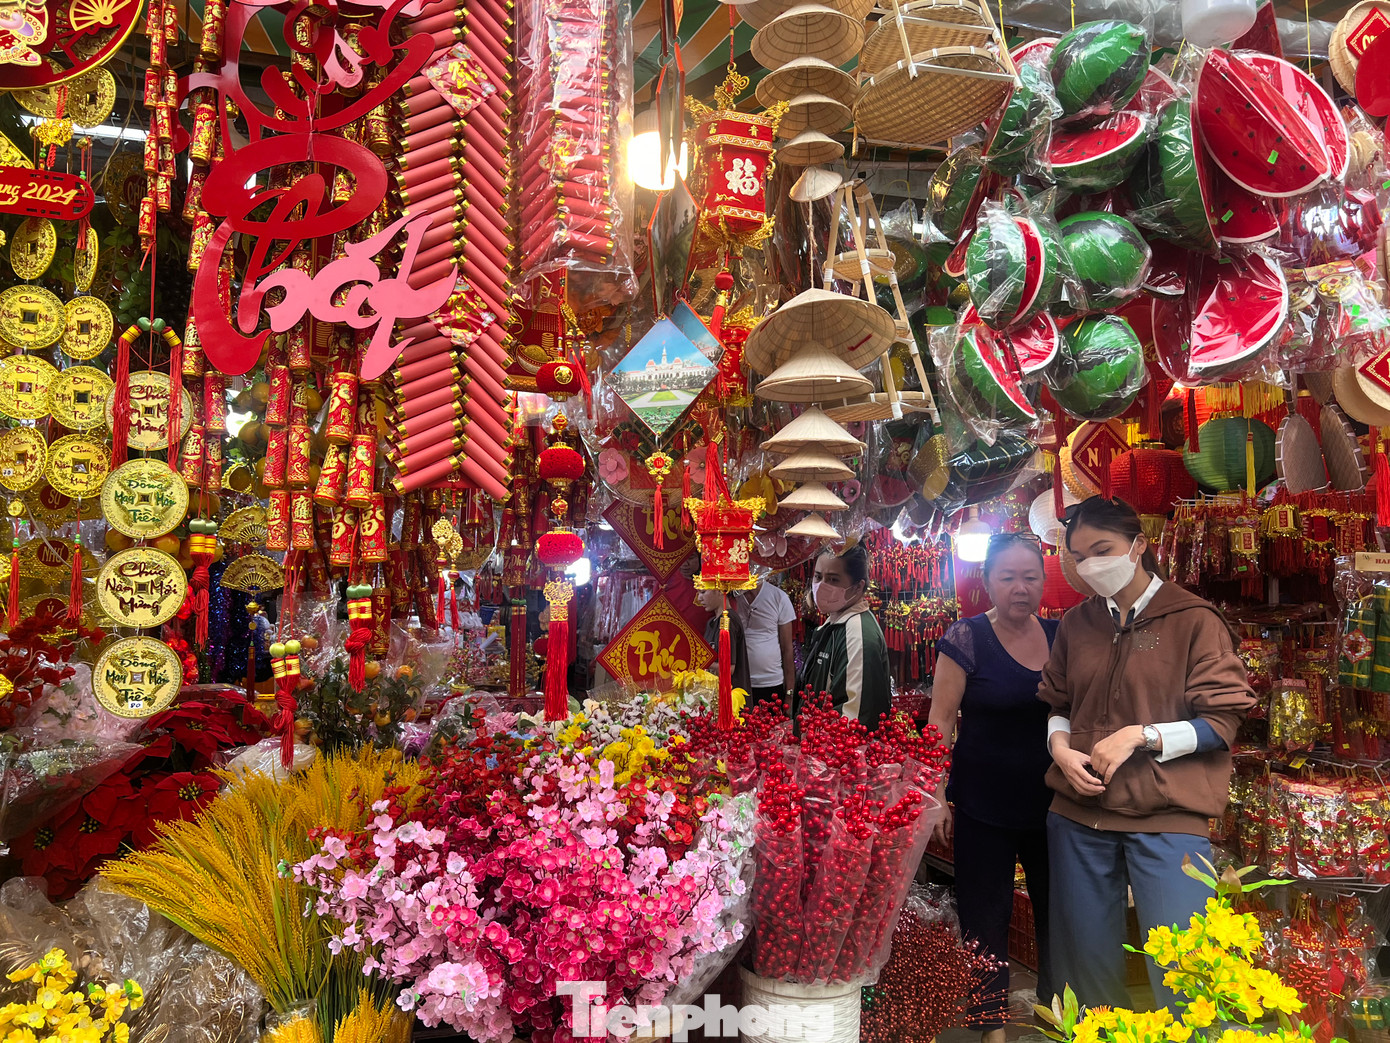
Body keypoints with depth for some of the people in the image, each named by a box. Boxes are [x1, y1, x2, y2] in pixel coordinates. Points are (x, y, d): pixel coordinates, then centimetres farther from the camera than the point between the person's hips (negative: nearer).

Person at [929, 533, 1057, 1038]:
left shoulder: (1060, 636, 2)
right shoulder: (967, 638, -10)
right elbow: (941, 721, -8)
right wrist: (937, 796, -10)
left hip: (1051, 801, 4)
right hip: (984, 804, -4)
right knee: (987, 915, 7)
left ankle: (1054, 1003, 38)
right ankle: (991, 1021, 26)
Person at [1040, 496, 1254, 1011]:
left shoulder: (1194, 620, -4)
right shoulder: (1076, 624, 10)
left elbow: (1221, 721, -6)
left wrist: (1140, 735, -16)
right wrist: (1061, 748, -1)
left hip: (1167, 819, -4)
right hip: (1079, 814, 5)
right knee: (1084, 958, 15)